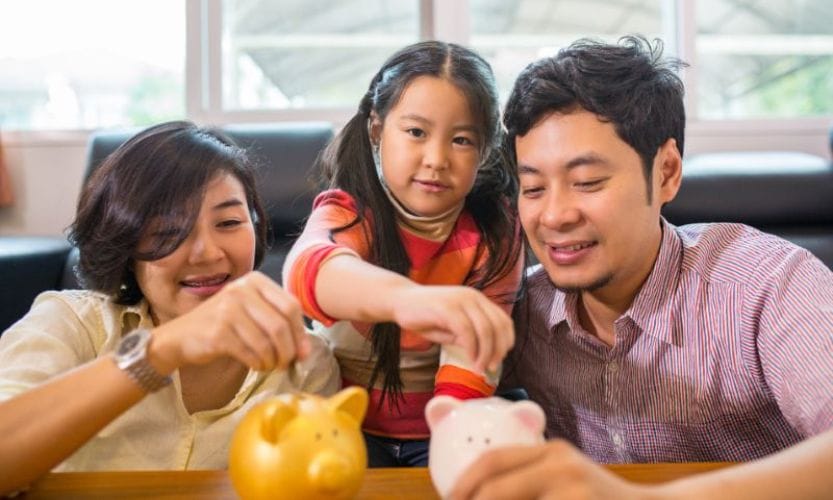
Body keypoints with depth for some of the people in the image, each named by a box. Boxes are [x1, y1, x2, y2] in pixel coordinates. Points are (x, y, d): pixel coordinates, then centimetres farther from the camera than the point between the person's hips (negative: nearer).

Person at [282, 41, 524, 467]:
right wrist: (405, 298, -60)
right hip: (347, 424, -1)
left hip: (436, 432, 2)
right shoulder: (346, 213, -15)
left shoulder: (493, 235, -9)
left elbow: (470, 366, -14)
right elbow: (307, 269, -40)